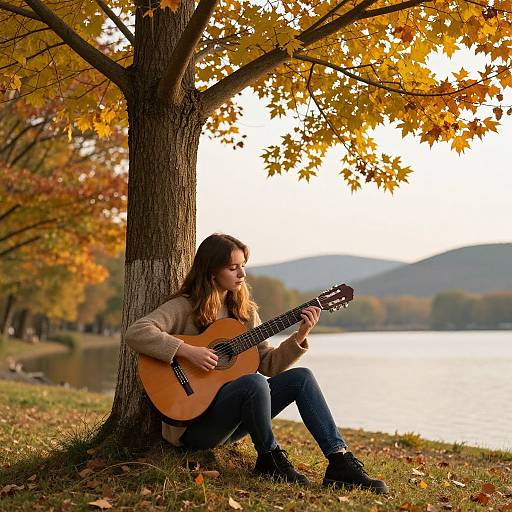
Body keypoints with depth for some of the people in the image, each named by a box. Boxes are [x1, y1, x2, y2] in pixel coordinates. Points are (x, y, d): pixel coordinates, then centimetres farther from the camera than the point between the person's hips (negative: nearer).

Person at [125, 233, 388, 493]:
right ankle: (269, 459, -12)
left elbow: (268, 364, 7)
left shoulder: (244, 311, 12)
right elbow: (136, 333, -23)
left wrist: (300, 335, -6)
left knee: (301, 377, -12)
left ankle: (339, 461, -17)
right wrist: (187, 351, -29)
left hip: (232, 419, 7)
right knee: (255, 382, -35)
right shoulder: (184, 307, -8)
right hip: (192, 421, -7)